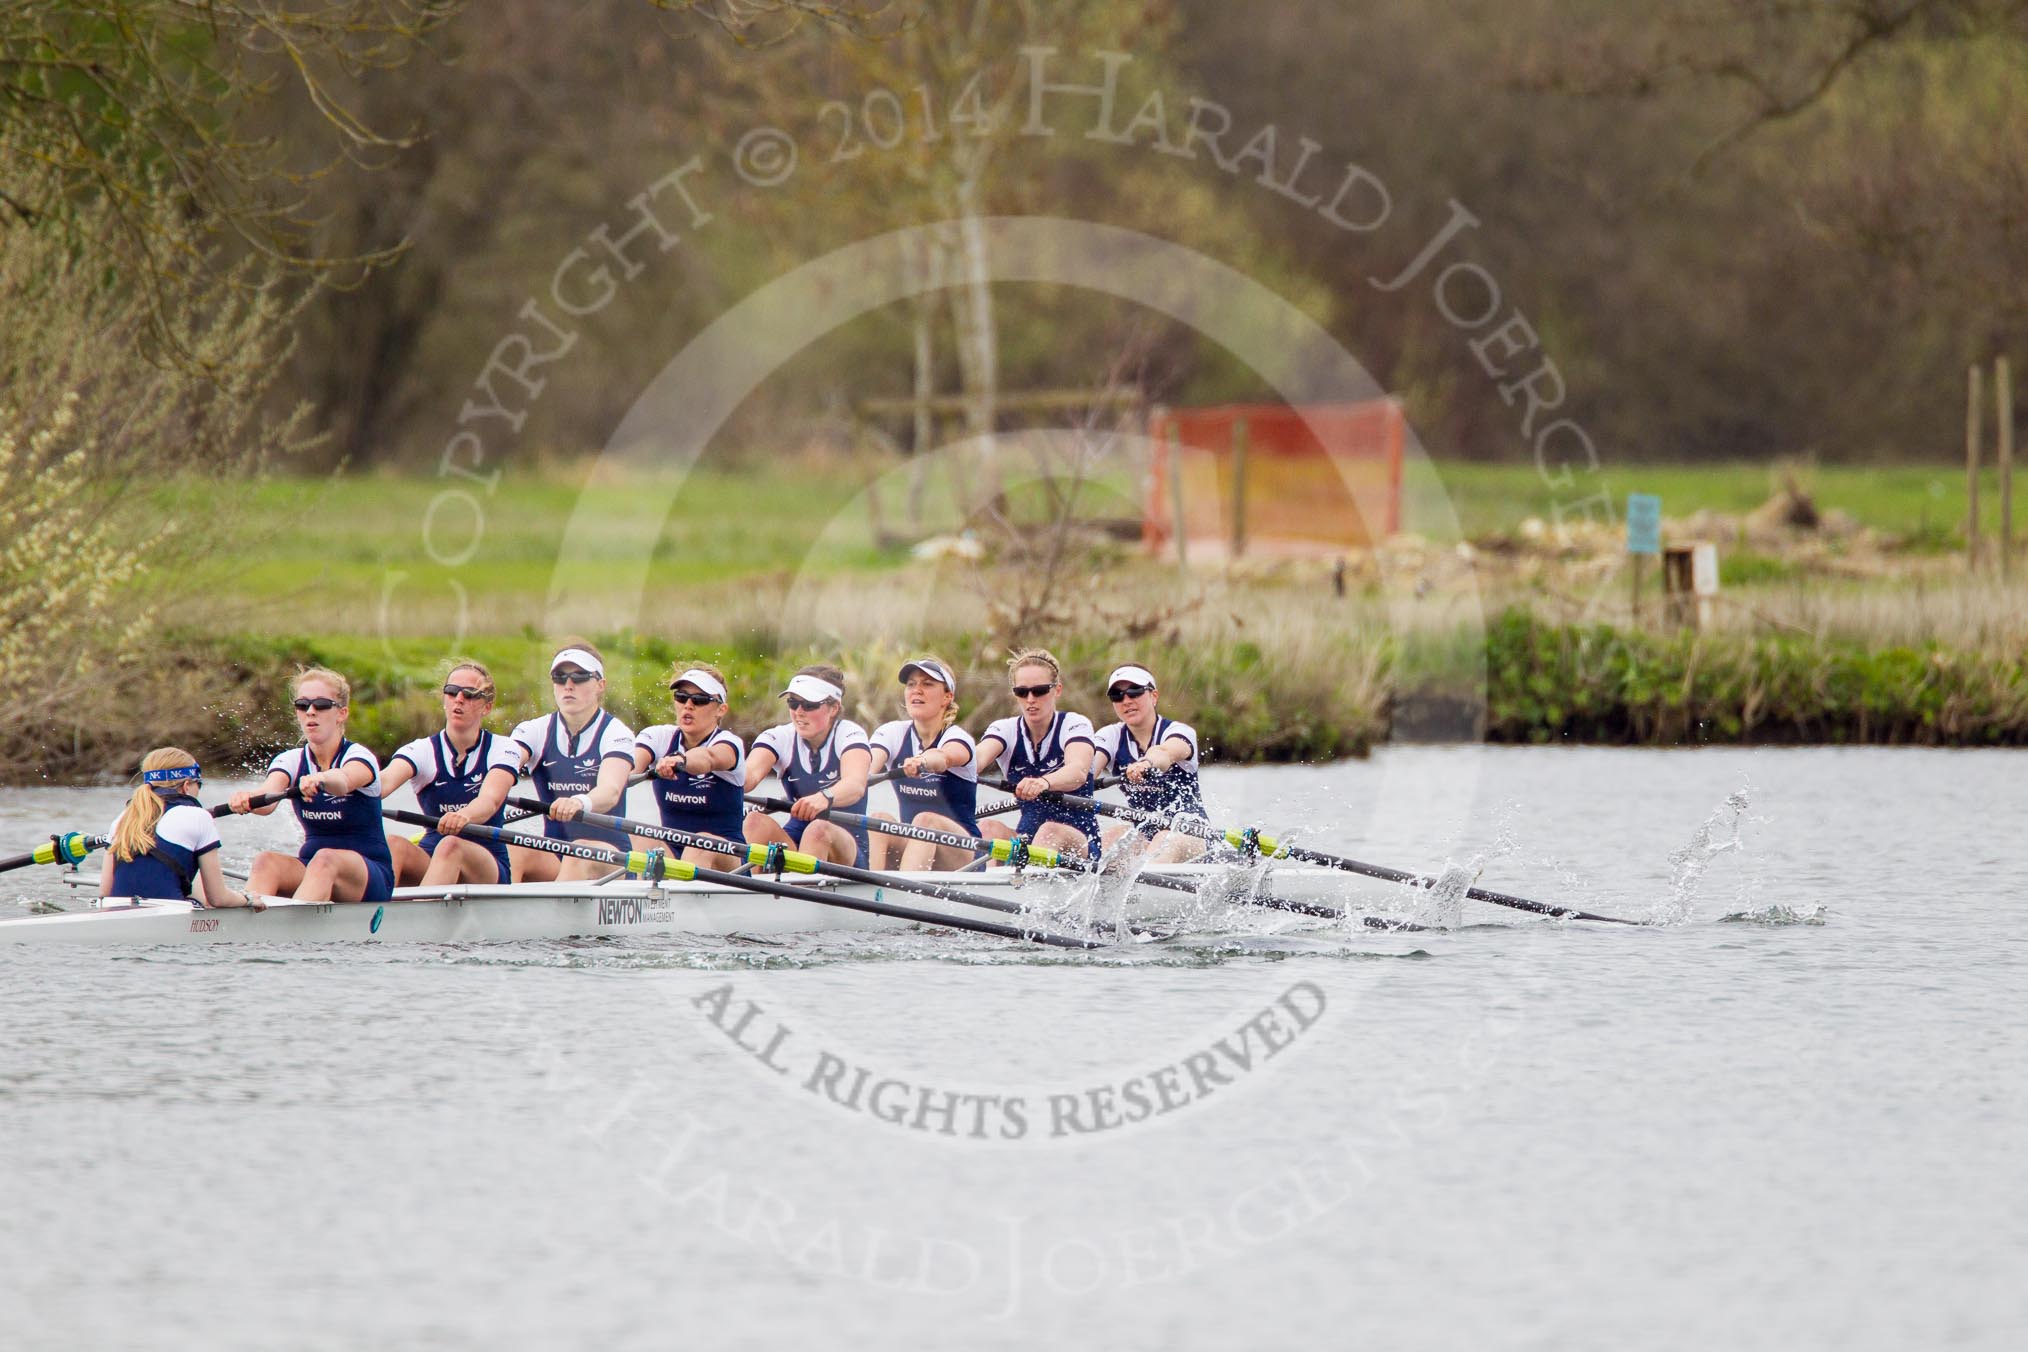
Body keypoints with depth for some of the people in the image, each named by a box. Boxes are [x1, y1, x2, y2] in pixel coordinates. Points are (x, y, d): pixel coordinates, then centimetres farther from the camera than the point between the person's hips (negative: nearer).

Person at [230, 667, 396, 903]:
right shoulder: (291, 760, 4)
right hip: (311, 864, 4)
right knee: (266, 861, -27)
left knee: (326, 859, -37)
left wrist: (320, 779, -59)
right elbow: (268, 799, -18)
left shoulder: (359, 757, -8)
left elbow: (344, 781, -34)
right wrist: (248, 800, -43)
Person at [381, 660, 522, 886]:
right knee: (392, 844, -30)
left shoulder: (502, 749, -1)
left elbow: (491, 799, -22)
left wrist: (464, 816, -48)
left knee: (451, 846, -35)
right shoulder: (423, 750, 3)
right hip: (428, 863, 2)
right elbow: (387, 781, -20)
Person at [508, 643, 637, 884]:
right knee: (511, 850, -27)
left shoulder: (615, 733, -4)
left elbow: (610, 791, -25)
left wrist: (580, 803, -50)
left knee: (581, 852, -35)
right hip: (552, 858, 3)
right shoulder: (536, 731, 6)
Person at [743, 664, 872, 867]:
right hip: (795, 840, 3)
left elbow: (856, 784, -29)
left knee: (819, 829, -35)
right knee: (755, 821, -25)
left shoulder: (849, 734, -7)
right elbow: (751, 774, -20)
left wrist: (825, 798, -52)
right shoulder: (780, 737, 2)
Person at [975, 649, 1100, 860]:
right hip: (1027, 839, 4)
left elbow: (1078, 772, -28)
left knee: (1050, 831, -35)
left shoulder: (1074, 725, -6)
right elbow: (980, 756, -20)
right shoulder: (1006, 730, 4)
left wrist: (1044, 783, -52)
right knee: (988, 827, -25)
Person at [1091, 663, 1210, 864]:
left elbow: (1167, 752, -35)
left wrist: (1147, 763, -60)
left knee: (1168, 840, -38)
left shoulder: (1180, 732, -9)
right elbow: (1088, 766, -17)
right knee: (1112, 835, -28)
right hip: (1142, 831, 5)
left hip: (1189, 834, -5)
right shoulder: (1112, 736, 4)